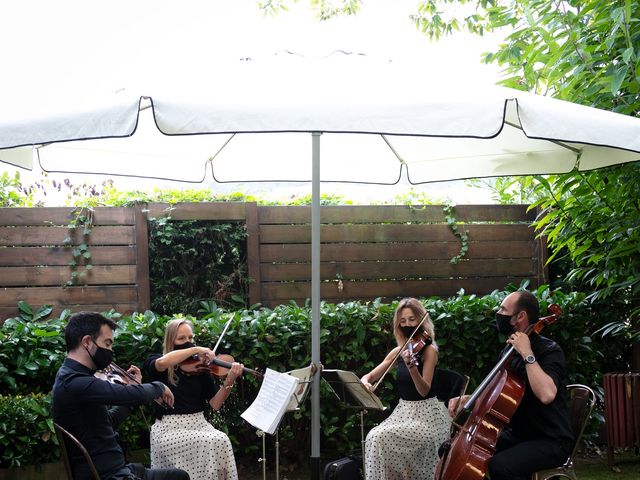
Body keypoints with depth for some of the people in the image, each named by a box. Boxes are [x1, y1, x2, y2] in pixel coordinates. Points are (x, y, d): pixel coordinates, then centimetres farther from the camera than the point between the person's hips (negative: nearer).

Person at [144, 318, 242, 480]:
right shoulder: (155, 362, 2)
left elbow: (215, 404, 1)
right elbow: (162, 363, -25)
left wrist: (229, 381, -15)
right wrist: (195, 349, -22)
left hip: (199, 424, 3)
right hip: (169, 427, -3)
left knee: (221, 441, -26)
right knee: (204, 443, -30)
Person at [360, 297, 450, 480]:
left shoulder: (429, 349, -10)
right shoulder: (398, 351, 8)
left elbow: (424, 390, -19)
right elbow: (370, 376, 11)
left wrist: (411, 366, -35)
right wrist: (365, 381, -13)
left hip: (426, 414, -6)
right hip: (403, 411, 6)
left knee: (382, 437, -25)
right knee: (375, 437, -21)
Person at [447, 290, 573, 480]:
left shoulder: (550, 350, -16)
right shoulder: (509, 351, 8)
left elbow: (546, 394, -36)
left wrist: (527, 354, -27)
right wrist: (468, 399, 2)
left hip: (551, 441, -8)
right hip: (515, 434, 8)